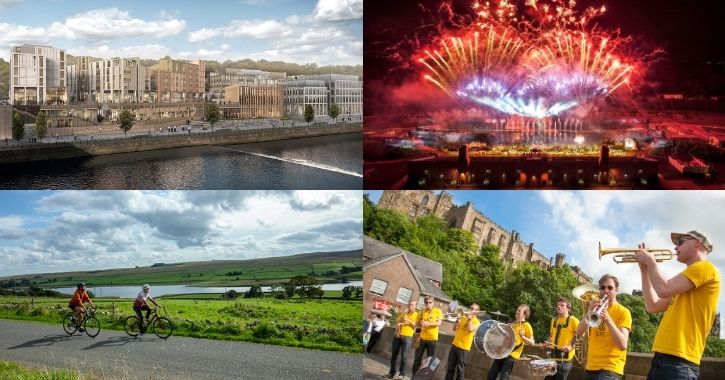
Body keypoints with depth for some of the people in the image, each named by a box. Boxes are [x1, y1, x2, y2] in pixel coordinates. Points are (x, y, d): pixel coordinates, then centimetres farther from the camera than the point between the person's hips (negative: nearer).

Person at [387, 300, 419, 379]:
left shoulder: (416, 315, 5)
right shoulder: (403, 313, 19)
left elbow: (416, 326, -5)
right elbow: (397, 322, 19)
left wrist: (409, 321, -15)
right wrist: (397, 325, -3)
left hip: (407, 337, -4)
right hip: (398, 335, 4)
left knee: (404, 356, -7)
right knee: (394, 355, 4)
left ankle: (402, 373, 1)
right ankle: (392, 372, 13)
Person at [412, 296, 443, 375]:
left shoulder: (438, 311, -1)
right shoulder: (423, 311, 9)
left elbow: (439, 323, -11)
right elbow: (419, 323, 15)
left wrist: (428, 323, -23)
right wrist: (421, 324, -9)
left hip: (432, 338, -3)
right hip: (422, 338, 3)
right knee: (418, 358, 4)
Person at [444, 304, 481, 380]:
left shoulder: (476, 322, -5)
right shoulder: (464, 317, 12)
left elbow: (470, 329, -25)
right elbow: (454, 328, 12)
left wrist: (469, 318, -14)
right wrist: (457, 320, -4)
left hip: (464, 348, -6)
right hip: (455, 345, 6)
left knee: (460, 370, 0)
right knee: (450, 367, 10)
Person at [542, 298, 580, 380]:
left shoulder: (572, 320, -8)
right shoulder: (554, 320, 15)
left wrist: (571, 346, -21)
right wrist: (547, 343, 11)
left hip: (565, 358, -7)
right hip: (553, 356, 7)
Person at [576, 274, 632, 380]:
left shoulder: (623, 312, -4)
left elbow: (623, 345, -16)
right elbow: (579, 333, 0)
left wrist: (608, 319, -27)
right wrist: (589, 313, -15)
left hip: (610, 368, -6)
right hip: (591, 367, 6)